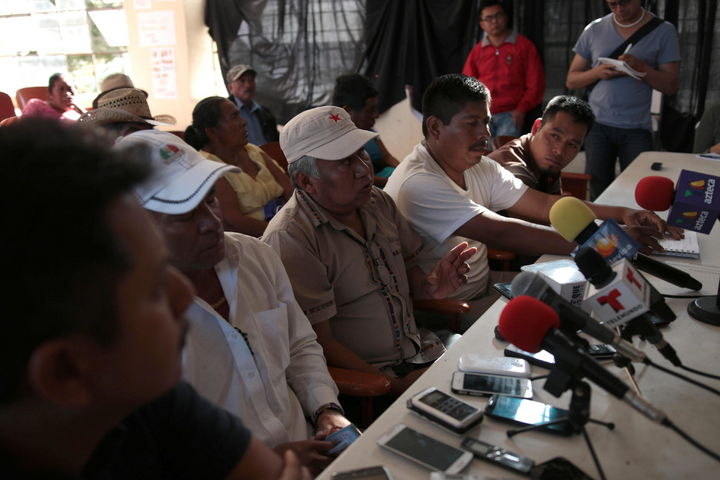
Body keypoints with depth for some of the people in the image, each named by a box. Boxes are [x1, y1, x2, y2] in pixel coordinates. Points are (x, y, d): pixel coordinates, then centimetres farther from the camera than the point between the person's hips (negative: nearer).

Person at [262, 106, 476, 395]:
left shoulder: (379, 202, 7)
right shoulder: (290, 238, -19)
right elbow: (319, 343, -18)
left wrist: (428, 287, -5)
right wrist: (396, 385, -19)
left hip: (421, 351, 8)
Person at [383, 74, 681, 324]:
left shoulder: (477, 167, 4)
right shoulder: (418, 184, -25)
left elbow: (544, 204, 0)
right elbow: (501, 233, -32)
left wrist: (621, 214, -13)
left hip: (484, 285, 8)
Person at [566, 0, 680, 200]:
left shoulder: (663, 31, 4)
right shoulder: (594, 30, 9)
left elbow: (670, 86, 1)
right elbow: (571, 80, 9)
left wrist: (641, 67, -15)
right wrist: (598, 72, -10)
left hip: (637, 128, -1)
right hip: (598, 124, 1)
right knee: (598, 192, 2)